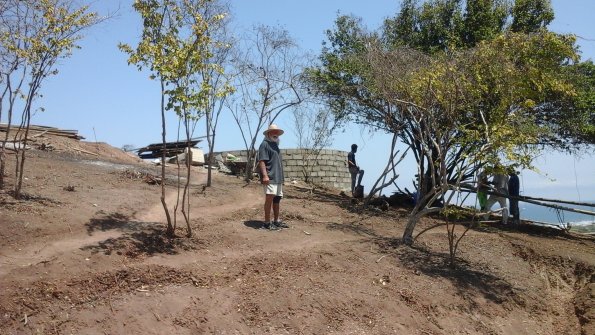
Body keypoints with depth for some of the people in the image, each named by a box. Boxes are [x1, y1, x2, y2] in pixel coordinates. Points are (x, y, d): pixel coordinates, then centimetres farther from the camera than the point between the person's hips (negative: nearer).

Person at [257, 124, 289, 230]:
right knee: (269, 198, -15)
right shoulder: (265, 144, -6)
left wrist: (281, 177, 25)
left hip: (278, 178, 10)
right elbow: (261, 161, -16)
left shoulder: (275, 145, 22)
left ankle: (276, 221, 24)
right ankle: (267, 223, -12)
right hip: (270, 178, -9)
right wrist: (265, 175, -26)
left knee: (277, 199, 14)